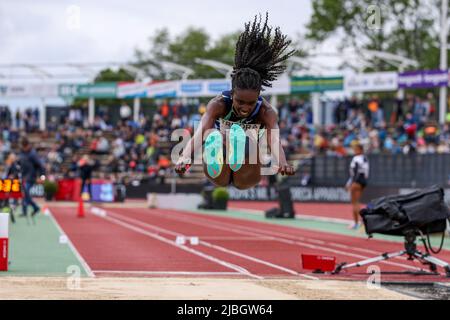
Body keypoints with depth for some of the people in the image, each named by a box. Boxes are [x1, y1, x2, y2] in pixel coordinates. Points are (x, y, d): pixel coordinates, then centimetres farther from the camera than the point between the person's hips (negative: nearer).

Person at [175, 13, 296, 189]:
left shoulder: (266, 111, -16)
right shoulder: (219, 104, -17)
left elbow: (274, 139, -35)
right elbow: (200, 131, -34)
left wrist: (281, 162, -59)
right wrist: (185, 157, -56)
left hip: (246, 179, 0)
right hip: (220, 177, 0)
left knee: (249, 138, -33)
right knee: (212, 135, -34)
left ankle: (238, 158, -65)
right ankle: (215, 164, -66)